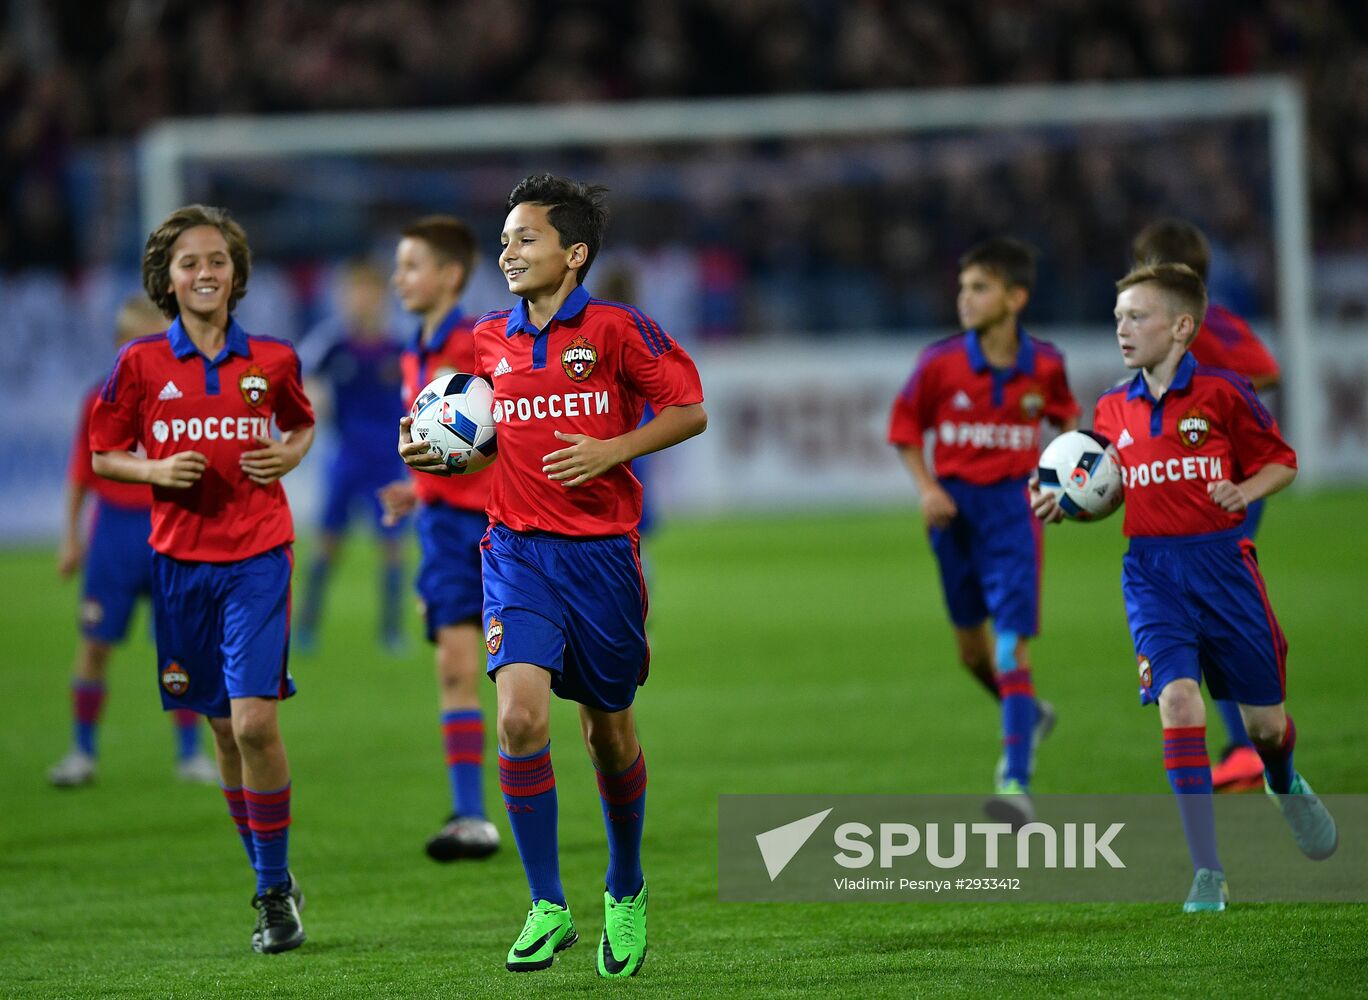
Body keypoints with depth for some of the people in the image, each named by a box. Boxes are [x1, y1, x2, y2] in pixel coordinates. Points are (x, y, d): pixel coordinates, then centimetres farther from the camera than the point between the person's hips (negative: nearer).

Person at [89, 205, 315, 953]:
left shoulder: (272, 360, 1)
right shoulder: (141, 364, 1)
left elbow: (303, 425, 20)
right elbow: (103, 455, 8)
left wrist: (288, 456, -1)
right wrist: (156, 470, -11)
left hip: (257, 558, -2)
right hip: (180, 559, 2)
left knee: (254, 720, -15)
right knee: (223, 730, 8)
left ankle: (276, 887, -2)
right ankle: (271, 886, 20)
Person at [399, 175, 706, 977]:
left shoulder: (617, 330, -5)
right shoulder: (488, 341, 8)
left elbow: (690, 411, -3)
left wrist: (612, 451, -16)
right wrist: (434, 454, 2)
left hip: (601, 551, -2)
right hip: (518, 551, 2)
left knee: (610, 730, 10)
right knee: (520, 714, -18)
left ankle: (626, 890, 35)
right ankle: (548, 908, -11)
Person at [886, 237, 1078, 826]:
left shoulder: (1045, 365, -5)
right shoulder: (940, 363, -8)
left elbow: (1065, 417, 15)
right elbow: (906, 429, 4)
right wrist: (926, 488, -9)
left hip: (1012, 507, -2)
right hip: (954, 506, 2)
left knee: (1010, 645, -14)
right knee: (970, 647, 14)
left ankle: (1016, 783, -15)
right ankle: (1029, 715, 45)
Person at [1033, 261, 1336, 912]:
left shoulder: (1222, 393, -5)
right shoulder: (1112, 410, 7)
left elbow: (1282, 462, 4)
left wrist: (1247, 491, -15)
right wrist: (1065, 507, -2)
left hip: (1223, 564, -1)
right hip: (1151, 572, 1)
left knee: (1265, 722, 7)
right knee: (1177, 697, -19)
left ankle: (1285, 786, 48)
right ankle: (1206, 875, -16)